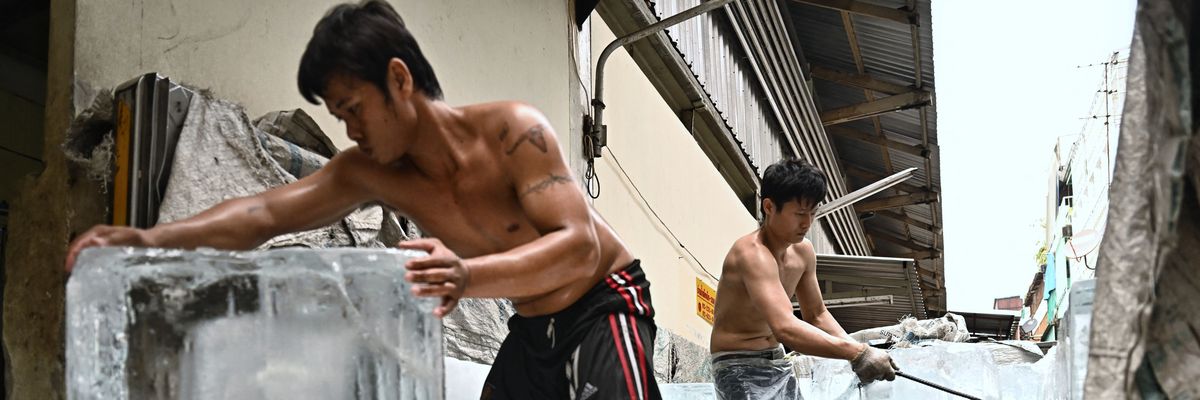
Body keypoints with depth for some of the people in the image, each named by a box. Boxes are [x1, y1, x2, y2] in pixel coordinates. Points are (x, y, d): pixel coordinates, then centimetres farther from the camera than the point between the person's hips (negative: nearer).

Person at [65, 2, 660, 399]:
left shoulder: (511, 131, -25)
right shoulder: (371, 172, -7)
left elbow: (580, 246, -34)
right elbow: (263, 213, -14)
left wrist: (468, 276, -52)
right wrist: (152, 238, -33)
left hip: (605, 306, -7)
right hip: (531, 331, 7)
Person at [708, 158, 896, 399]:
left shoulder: (803, 251, 3)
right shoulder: (753, 254, -26)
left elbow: (816, 315, 16)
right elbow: (786, 329, -39)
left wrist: (856, 350, -2)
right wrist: (857, 353, -42)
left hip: (777, 362, 10)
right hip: (739, 370, -9)